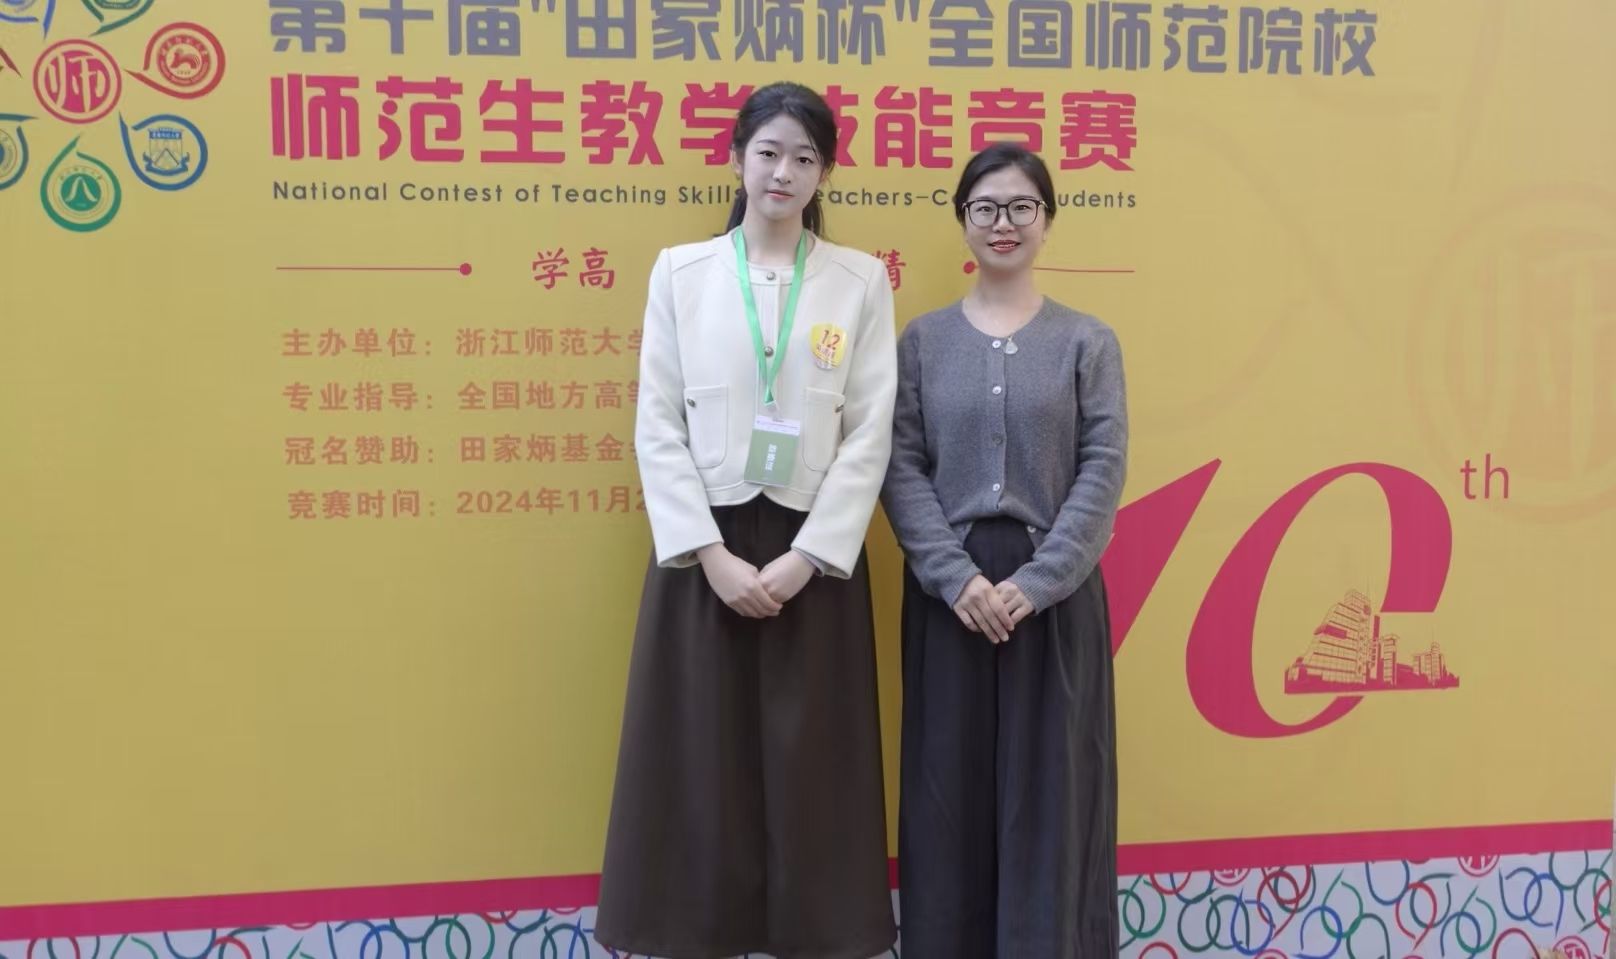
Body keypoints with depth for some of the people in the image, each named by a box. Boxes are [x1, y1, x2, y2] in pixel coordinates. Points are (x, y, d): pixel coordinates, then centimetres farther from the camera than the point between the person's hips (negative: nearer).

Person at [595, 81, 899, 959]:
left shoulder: (861, 280, 5)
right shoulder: (680, 271, 5)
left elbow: (870, 434, 0)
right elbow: (658, 428, 1)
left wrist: (803, 560, -10)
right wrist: (713, 555, -9)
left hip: (814, 554, 0)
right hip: (703, 550, 0)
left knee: (809, 770, 4)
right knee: (698, 766, 3)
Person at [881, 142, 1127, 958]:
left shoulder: (1088, 342, 4)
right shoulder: (924, 340, 6)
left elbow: (1103, 472, -4)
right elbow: (900, 465, -1)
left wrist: (1034, 583, -14)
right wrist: (956, 576, -13)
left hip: (1054, 592, 0)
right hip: (948, 590, 1)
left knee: (1047, 785, 5)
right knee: (949, 784, 6)